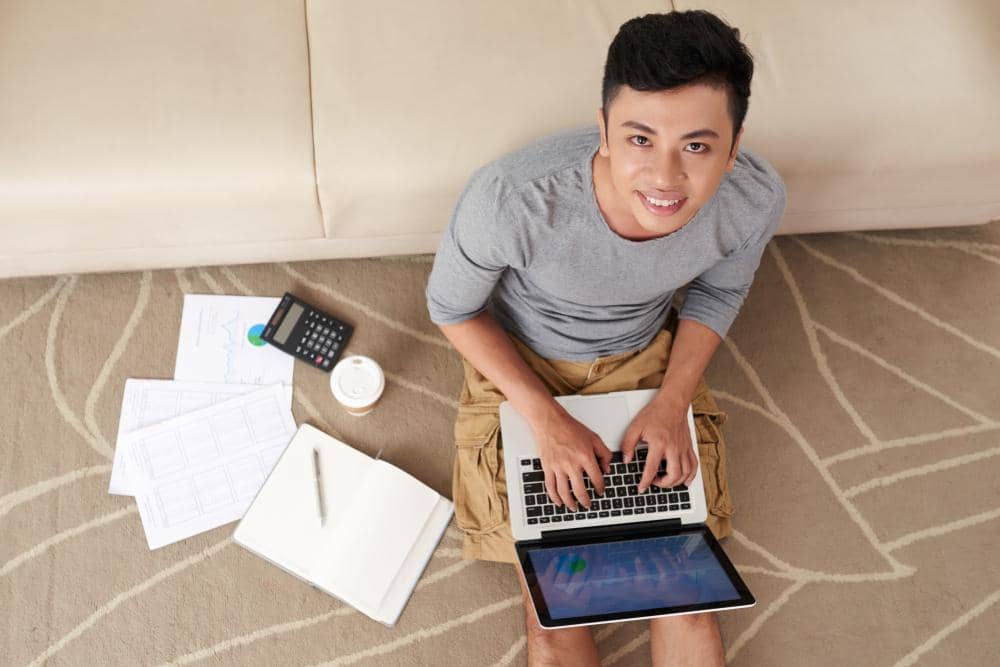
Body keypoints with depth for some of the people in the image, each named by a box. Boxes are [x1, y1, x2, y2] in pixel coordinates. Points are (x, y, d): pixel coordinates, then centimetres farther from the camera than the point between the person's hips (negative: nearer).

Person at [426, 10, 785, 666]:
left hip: (645, 355, 2)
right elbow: (452, 308, -15)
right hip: (521, 361, -2)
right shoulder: (510, 200, -37)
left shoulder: (757, 199, -27)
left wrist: (672, 403, -13)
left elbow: (719, 291, -2)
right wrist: (546, 418, -20)